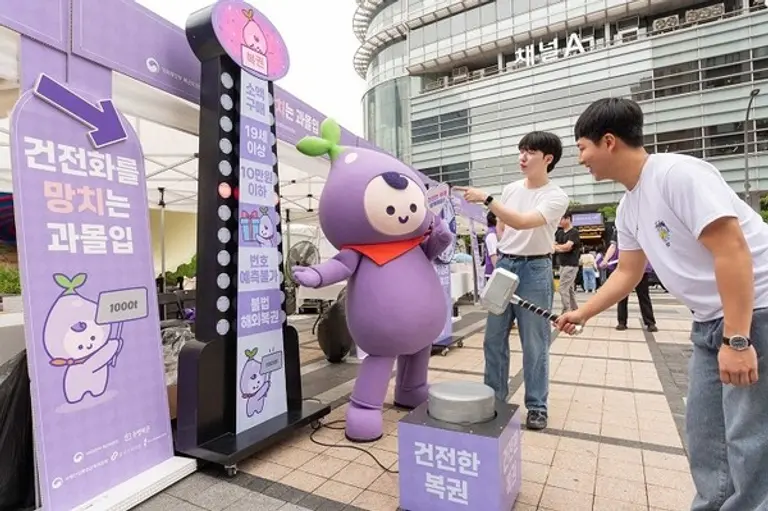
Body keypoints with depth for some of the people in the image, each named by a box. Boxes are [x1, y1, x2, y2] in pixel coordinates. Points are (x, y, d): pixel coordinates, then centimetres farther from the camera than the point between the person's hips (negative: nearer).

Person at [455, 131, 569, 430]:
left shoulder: (556, 197, -9)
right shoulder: (510, 190, 8)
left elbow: (522, 222, -25)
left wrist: (485, 198, -26)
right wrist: (500, 257, 10)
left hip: (534, 269, -5)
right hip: (503, 264, 5)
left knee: (534, 343, 2)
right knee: (494, 337, 8)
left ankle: (537, 406, 18)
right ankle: (494, 396, 23)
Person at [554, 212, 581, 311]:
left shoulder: (574, 232, -10)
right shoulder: (560, 233, 13)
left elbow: (567, 247, -19)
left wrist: (557, 247, -4)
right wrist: (562, 249, -10)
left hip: (571, 265, -8)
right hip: (563, 265, 8)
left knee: (563, 289, -10)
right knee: (570, 289, 13)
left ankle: (566, 313, -5)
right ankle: (576, 311, 21)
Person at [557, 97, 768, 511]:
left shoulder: (678, 173, -20)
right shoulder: (629, 208, 6)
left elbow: (733, 251, -24)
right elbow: (627, 274, 15)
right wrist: (582, 314, 16)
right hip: (711, 321, 9)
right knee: (704, 433, 15)